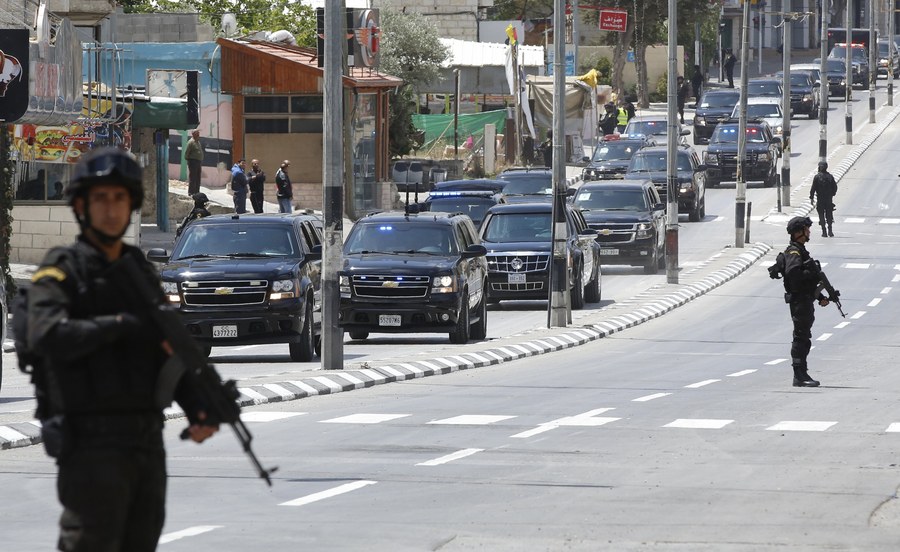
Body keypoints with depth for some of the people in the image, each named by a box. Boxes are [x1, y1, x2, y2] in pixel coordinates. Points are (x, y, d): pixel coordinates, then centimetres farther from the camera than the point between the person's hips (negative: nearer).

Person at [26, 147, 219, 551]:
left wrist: (197, 411, -1)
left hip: (147, 442, 7)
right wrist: (123, 325, -19)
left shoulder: (142, 272, 16)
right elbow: (47, 336, -23)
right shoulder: (61, 271, -5)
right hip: (91, 444, -7)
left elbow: (169, 352, 15)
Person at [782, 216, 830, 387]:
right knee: (801, 338, -10)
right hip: (799, 300, -10)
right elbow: (793, 272, -29)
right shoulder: (793, 252, -12)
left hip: (806, 300, 10)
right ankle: (800, 376, -11)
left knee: (804, 338, 13)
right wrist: (813, 274, -20)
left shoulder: (801, 251, 19)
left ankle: (802, 374, 17)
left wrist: (820, 297, 21)